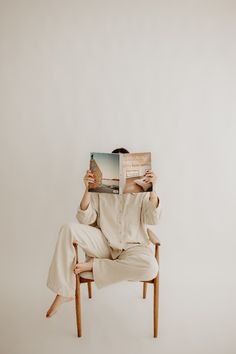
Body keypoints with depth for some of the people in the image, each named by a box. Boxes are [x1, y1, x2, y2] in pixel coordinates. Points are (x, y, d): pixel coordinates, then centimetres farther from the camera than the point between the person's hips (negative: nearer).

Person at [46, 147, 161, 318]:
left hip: (133, 246, 0)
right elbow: (85, 219, -7)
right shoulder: (99, 190, 0)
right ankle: (64, 292, -16)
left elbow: (152, 219, -10)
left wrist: (153, 190, -22)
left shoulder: (141, 191, 1)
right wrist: (87, 190, -19)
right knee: (68, 229, -24)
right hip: (103, 243, 1)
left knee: (150, 268, -34)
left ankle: (94, 265, -16)